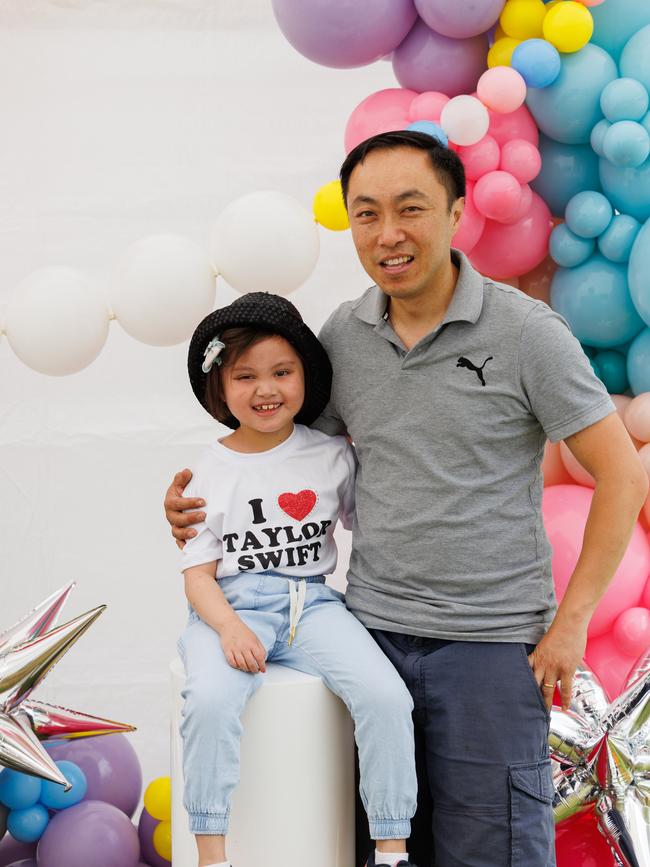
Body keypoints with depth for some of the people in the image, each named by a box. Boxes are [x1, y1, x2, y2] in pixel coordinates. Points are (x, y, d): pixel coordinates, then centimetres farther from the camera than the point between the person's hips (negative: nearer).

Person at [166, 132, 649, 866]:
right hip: (371, 631, 4)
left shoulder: (524, 331, -9)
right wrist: (205, 506, 3)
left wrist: (570, 623, -9)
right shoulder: (341, 335, 4)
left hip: (490, 642, -4)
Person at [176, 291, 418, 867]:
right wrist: (229, 627, -18)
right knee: (212, 700, -32)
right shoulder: (211, 471, 5)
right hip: (232, 604, -1)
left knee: (386, 695, -24)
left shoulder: (332, 456, 9)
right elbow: (198, 574, 1)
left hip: (313, 602, 1)